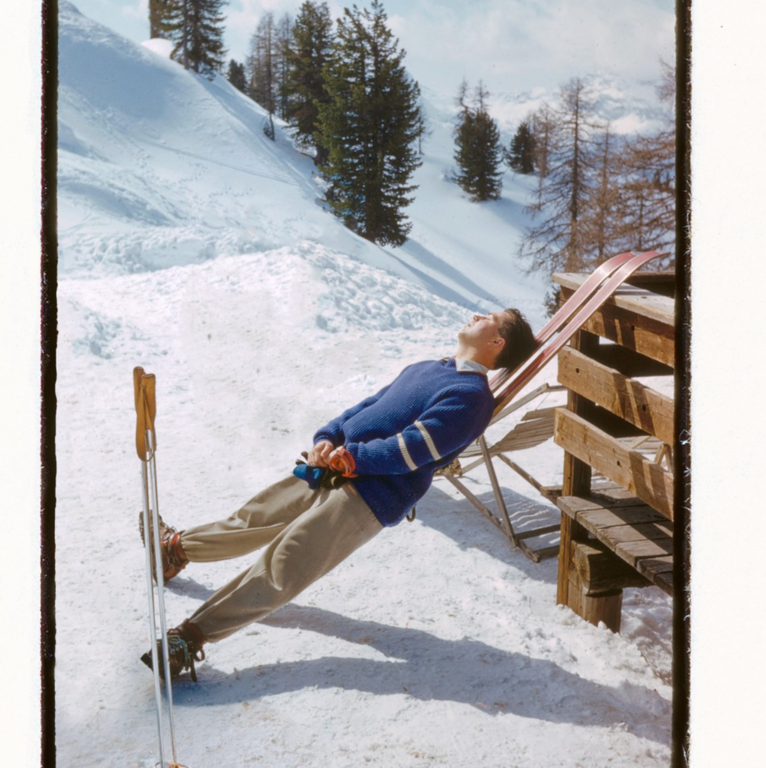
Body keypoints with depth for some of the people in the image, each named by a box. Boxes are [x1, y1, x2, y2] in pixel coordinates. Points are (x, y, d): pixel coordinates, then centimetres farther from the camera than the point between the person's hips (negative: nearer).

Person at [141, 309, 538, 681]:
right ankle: (177, 548, 36)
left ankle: (192, 635, -17)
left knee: (280, 568, -15)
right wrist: (327, 438, 3)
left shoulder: (471, 394, -8)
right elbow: (365, 407, 21)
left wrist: (349, 457, -13)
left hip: (369, 496, -8)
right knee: (252, 519, 17)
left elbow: (410, 449, -17)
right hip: (331, 469, 8)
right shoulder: (423, 369, 22)